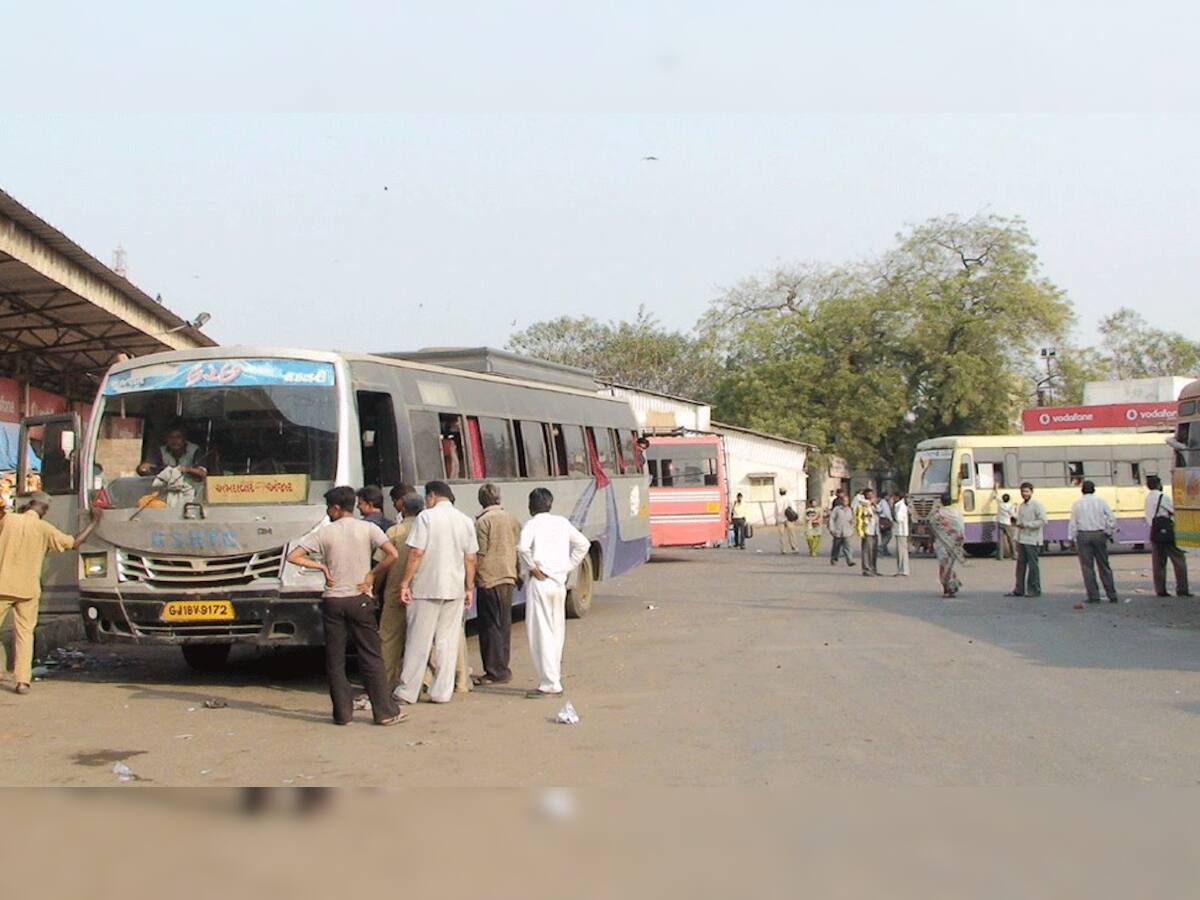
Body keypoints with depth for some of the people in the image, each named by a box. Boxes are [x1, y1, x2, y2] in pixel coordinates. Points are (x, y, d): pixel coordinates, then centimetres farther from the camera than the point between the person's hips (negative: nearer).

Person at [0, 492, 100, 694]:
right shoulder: (43, 528, -6)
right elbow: (74, 543, -3)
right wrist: (94, 522, 7)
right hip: (27, 590, -1)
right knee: (25, 633, 6)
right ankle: (23, 680, -1)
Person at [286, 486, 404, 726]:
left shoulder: (324, 532, -1)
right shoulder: (368, 529, -3)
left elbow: (293, 556, -4)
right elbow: (392, 554, -14)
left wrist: (322, 567, 2)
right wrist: (372, 574, -4)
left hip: (333, 601, 0)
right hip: (360, 600, 0)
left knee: (335, 660, 8)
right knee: (371, 658, 5)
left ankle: (343, 713, 7)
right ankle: (385, 712, 3)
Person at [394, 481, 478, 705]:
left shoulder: (426, 517, -7)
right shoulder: (466, 521, 8)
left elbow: (416, 554, -12)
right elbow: (470, 559, 8)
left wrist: (404, 583, -7)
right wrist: (469, 588, 15)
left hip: (426, 588, -4)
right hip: (455, 589, 4)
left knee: (418, 641, 2)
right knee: (448, 641, 8)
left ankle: (407, 692, 7)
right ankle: (442, 692, 8)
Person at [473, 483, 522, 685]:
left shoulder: (483, 521, -11)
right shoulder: (511, 519, 8)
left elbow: (479, 555, -13)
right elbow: (519, 547, 15)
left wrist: (470, 577, -4)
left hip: (489, 579, -7)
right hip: (509, 577, 7)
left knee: (490, 626, -2)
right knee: (504, 625, 13)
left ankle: (495, 672, -2)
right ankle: (502, 670, 18)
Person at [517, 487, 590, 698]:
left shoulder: (532, 524, -7)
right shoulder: (562, 522, 10)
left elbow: (522, 547, -24)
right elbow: (583, 544, 11)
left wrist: (532, 568, -11)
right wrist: (568, 567, 11)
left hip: (539, 583, -6)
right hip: (559, 582, 6)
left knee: (540, 633, -4)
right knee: (556, 633, 14)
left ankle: (549, 684, -7)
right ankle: (555, 680, 19)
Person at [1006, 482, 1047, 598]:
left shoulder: (1037, 505, -7)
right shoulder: (1021, 506, 15)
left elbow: (1042, 521, -15)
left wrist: (1026, 524, -17)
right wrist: (1017, 540, 14)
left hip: (1033, 541, -7)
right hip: (1022, 540, 7)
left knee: (1033, 565, -1)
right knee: (1020, 565, 8)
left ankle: (1034, 590, 6)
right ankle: (1019, 589, 13)